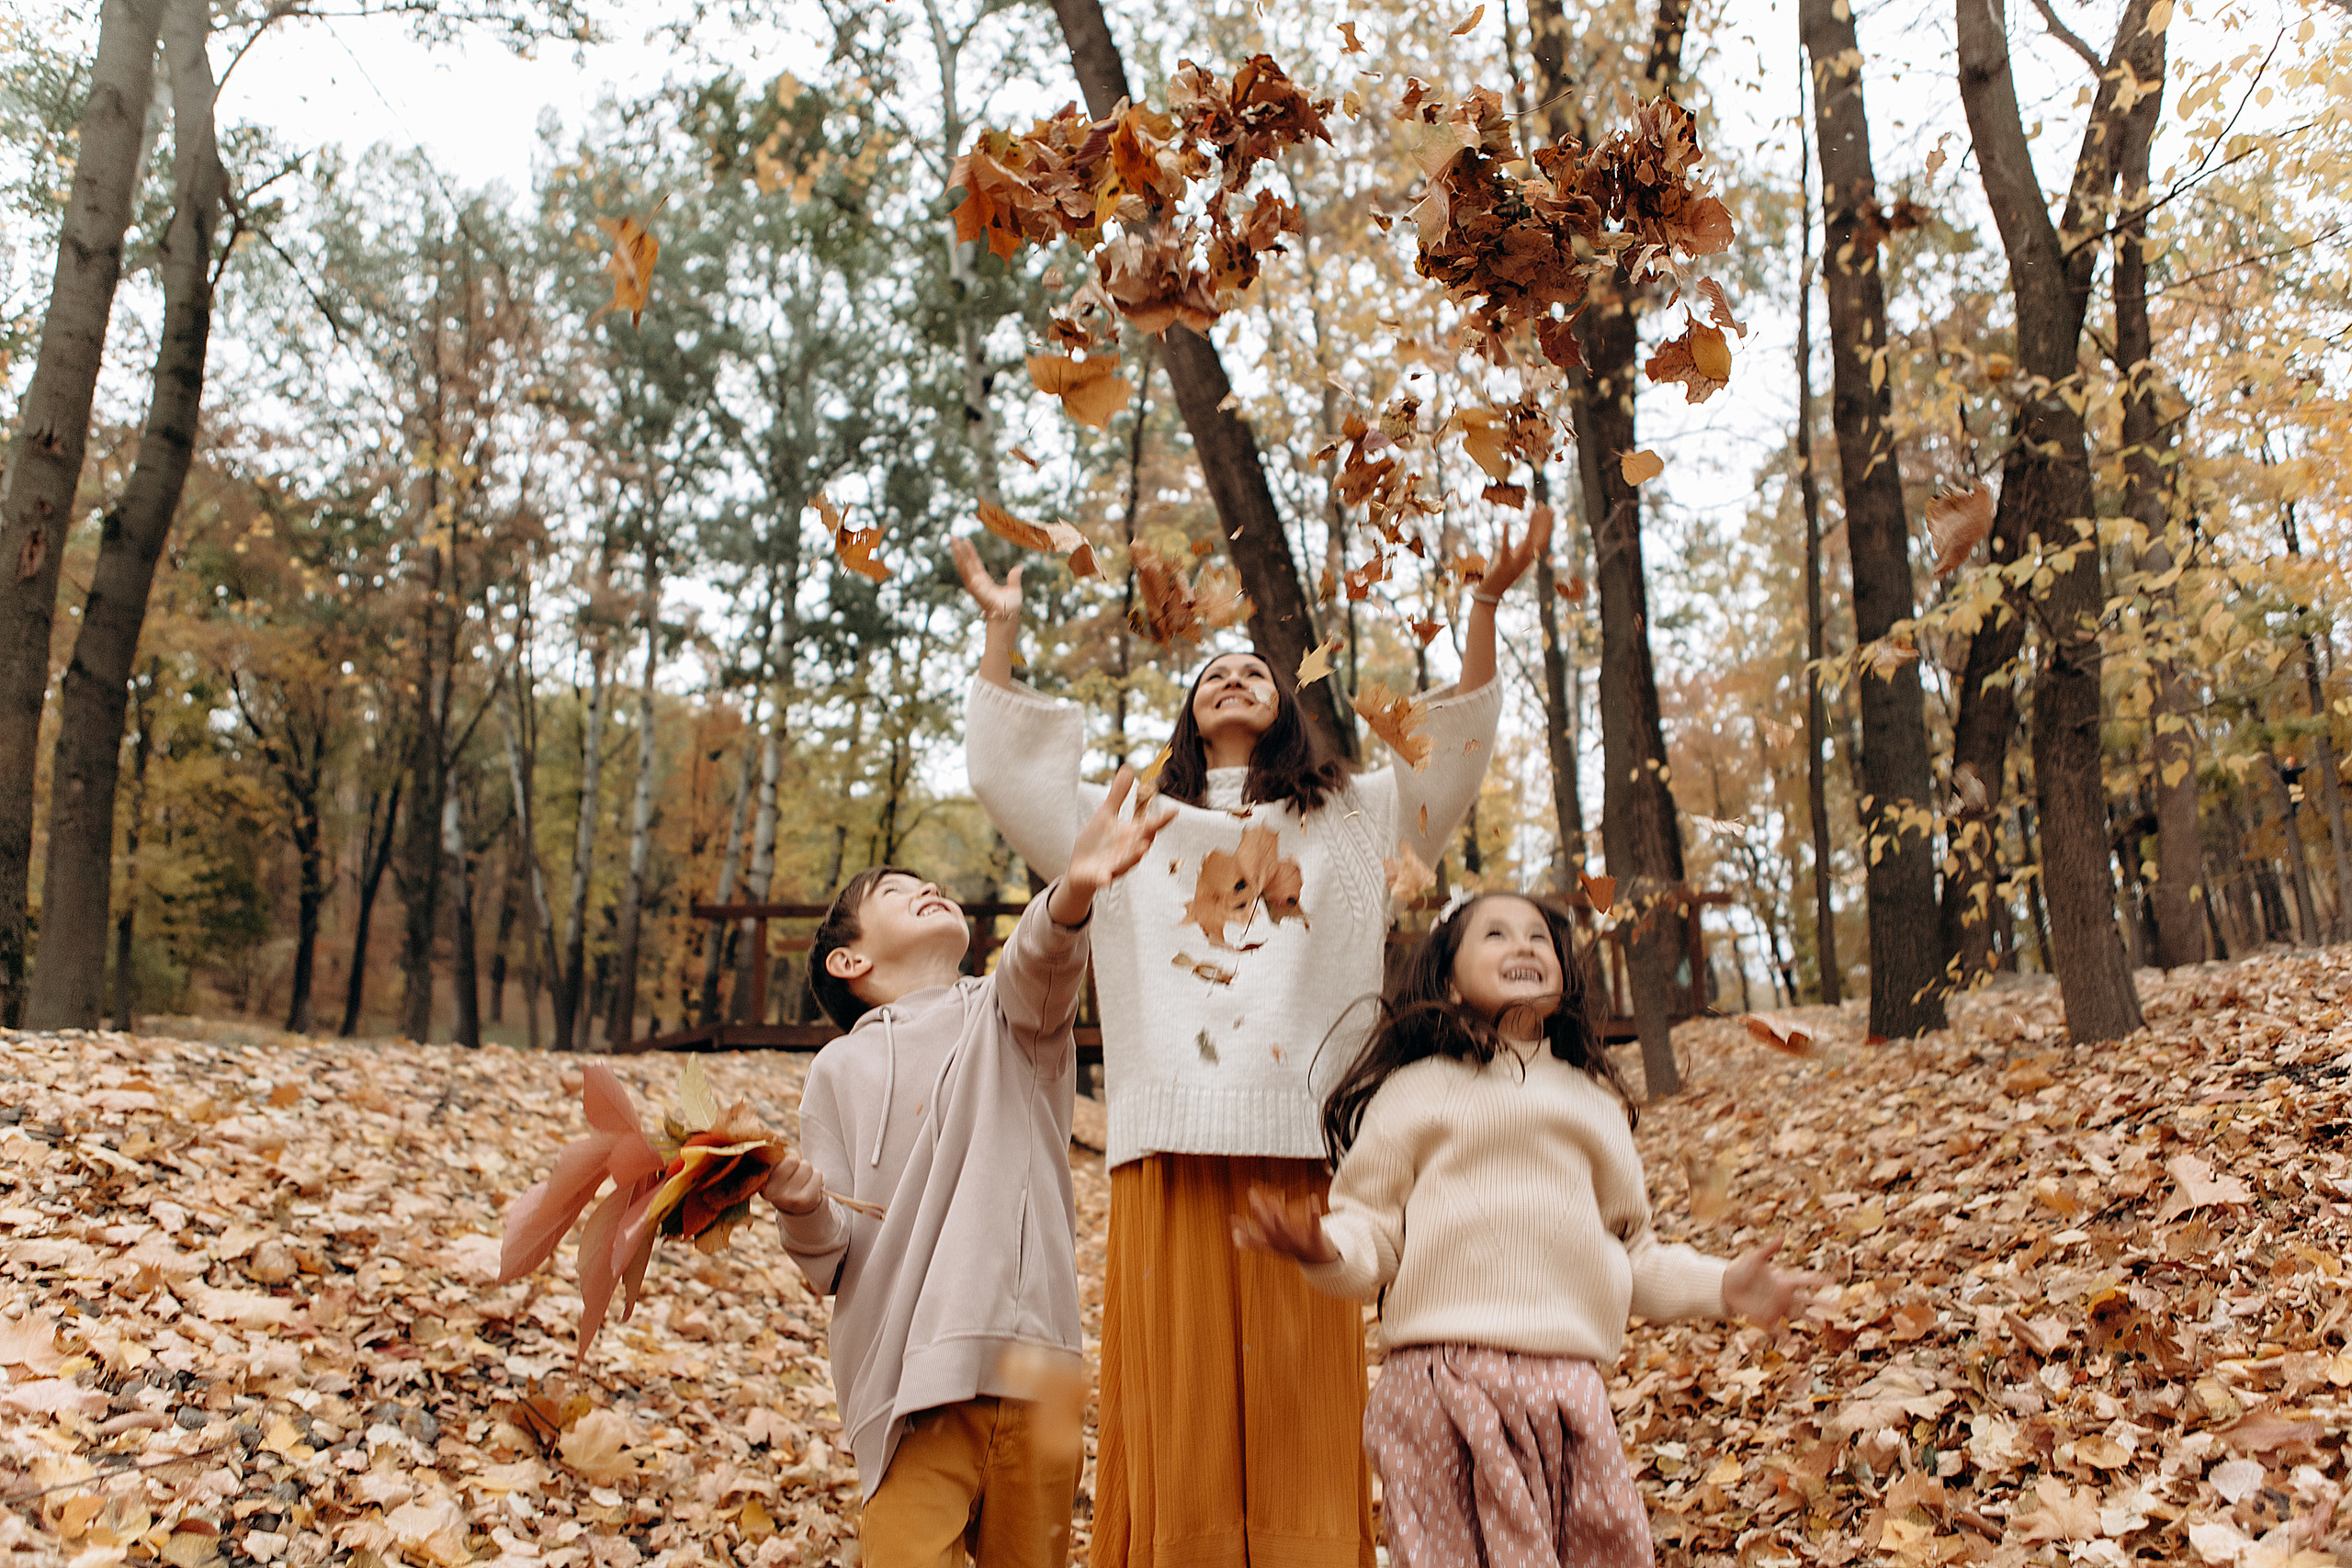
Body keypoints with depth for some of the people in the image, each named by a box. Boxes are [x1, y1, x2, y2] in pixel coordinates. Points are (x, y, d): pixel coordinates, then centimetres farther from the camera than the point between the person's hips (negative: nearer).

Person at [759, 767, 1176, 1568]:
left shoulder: (1011, 1013, 11)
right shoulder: (843, 1067, 11)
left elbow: (1039, 962, -16)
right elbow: (836, 1263, 9)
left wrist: (1070, 896, -39)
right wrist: (802, 1210, -15)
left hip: (1031, 1363, 1)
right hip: (909, 1380, 0)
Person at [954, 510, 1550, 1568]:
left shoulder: (1350, 821, 24)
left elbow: (1452, 758, 14)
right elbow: (1005, 772, 20)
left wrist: (1485, 608, 3)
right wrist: (1002, 629, 14)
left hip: (1297, 1159, -1)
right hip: (1171, 1152, 1)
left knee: (1299, 1421, -5)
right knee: (1179, 1420, -3)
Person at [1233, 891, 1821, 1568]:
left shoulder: (1595, 1103, 21)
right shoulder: (1414, 1090, 6)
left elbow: (1632, 1253, 25)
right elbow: (1371, 1232, 3)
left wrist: (1721, 1285, 12)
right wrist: (1323, 1248, -18)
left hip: (1569, 1384, 4)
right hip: (1443, 1381, -3)